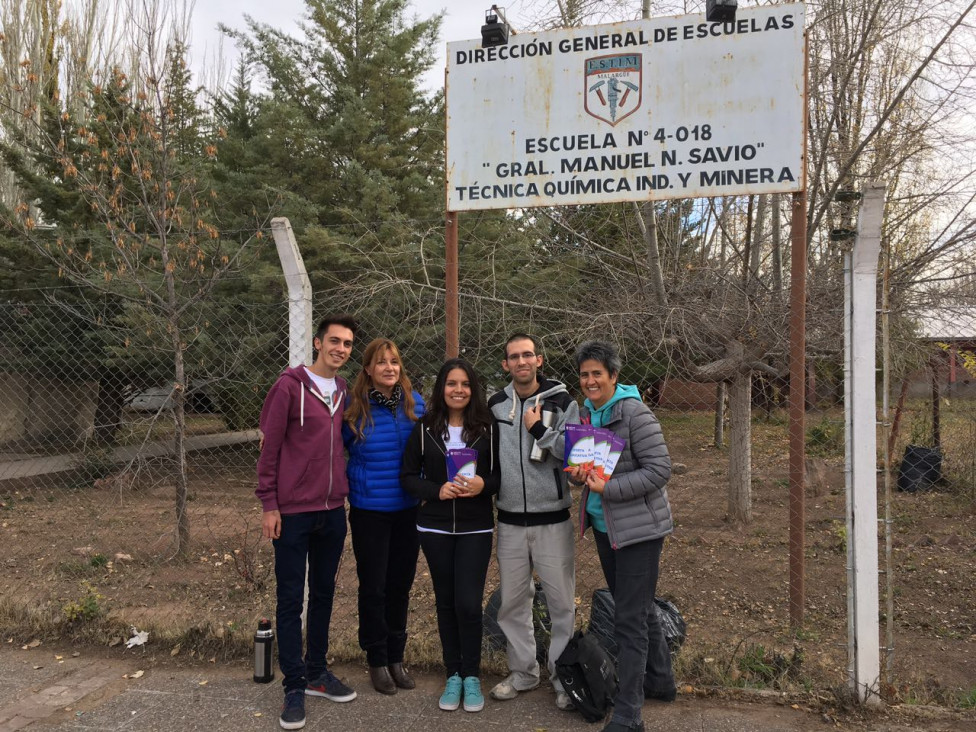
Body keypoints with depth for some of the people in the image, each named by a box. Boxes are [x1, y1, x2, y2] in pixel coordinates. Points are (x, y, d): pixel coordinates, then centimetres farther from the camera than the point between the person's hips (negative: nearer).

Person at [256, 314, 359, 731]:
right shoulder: (290, 386, -9)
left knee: (324, 594, 15)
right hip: (293, 512, -5)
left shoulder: (344, 391, 8)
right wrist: (269, 504, -10)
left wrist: (342, 493, 10)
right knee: (291, 599, 4)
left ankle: (317, 672, 29)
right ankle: (294, 687, 16)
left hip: (333, 512, 6)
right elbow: (269, 447, -9)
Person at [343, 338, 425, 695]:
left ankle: (396, 657, 30)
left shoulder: (415, 403, -2)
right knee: (373, 586, 7)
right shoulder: (354, 408, -10)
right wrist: (357, 481, -4)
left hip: (408, 509, 3)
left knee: (400, 584, 13)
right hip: (369, 511, -2)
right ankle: (377, 660, 25)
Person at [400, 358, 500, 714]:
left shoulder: (488, 428, -2)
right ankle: (453, 675, 26)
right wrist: (436, 490, -15)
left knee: (468, 603, -6)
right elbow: (408, 476, 1)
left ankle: (471, 676, 15)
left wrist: (483, 484, -19)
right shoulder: (424, 428, -1)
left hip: (476, 528, -1)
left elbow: (502, 473, 2)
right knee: (446, 602, 11)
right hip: (435, 527, 1)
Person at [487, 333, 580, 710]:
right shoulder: (495, 405, 5)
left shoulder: (562, 402, -5)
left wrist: (539, 430, -18)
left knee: (561, 601, 5)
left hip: (552, 519, -3)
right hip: (509, 521, 3)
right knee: (512, 600, 12)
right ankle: (523, 671, 29)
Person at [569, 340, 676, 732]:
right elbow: (581, 462, 16)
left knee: (630, 619, -4)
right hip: (603, 525, 8)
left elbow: (659, 470, -19)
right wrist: (579, 475, -8)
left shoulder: (635, 413, -17)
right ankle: (660, 680, 41)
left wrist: (609, 487, -24)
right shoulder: (584, 413, 6)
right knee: (640, 607, 22)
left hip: (638, 527, -8)